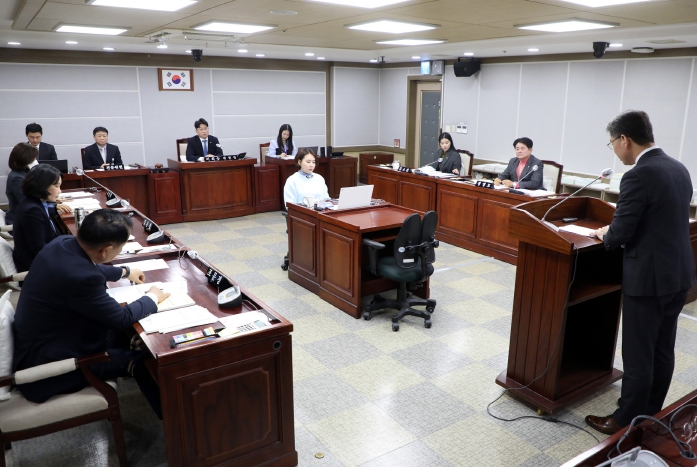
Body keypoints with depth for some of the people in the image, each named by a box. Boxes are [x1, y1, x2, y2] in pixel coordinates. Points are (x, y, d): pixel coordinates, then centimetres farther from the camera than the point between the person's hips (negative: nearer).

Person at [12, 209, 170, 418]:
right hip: (46, 361, -9)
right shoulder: (81, 278, -37)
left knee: (120, 335, 19)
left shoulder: (63, 243, -10)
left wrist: (125, 272, 27)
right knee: (142, 360, -1)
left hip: (40, 338, 9)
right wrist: (152, 298, -4)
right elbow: (122, 318, -20)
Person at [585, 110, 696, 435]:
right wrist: (616, 232, 15)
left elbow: (620, 233, -19)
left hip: (649, 278, -9)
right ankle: (651, 412, 34)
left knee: (638, 355, 5)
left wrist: (605, 236, 3)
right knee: (663, 350, 19)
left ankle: (628, 421, 19)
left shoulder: (639, 176, -20)